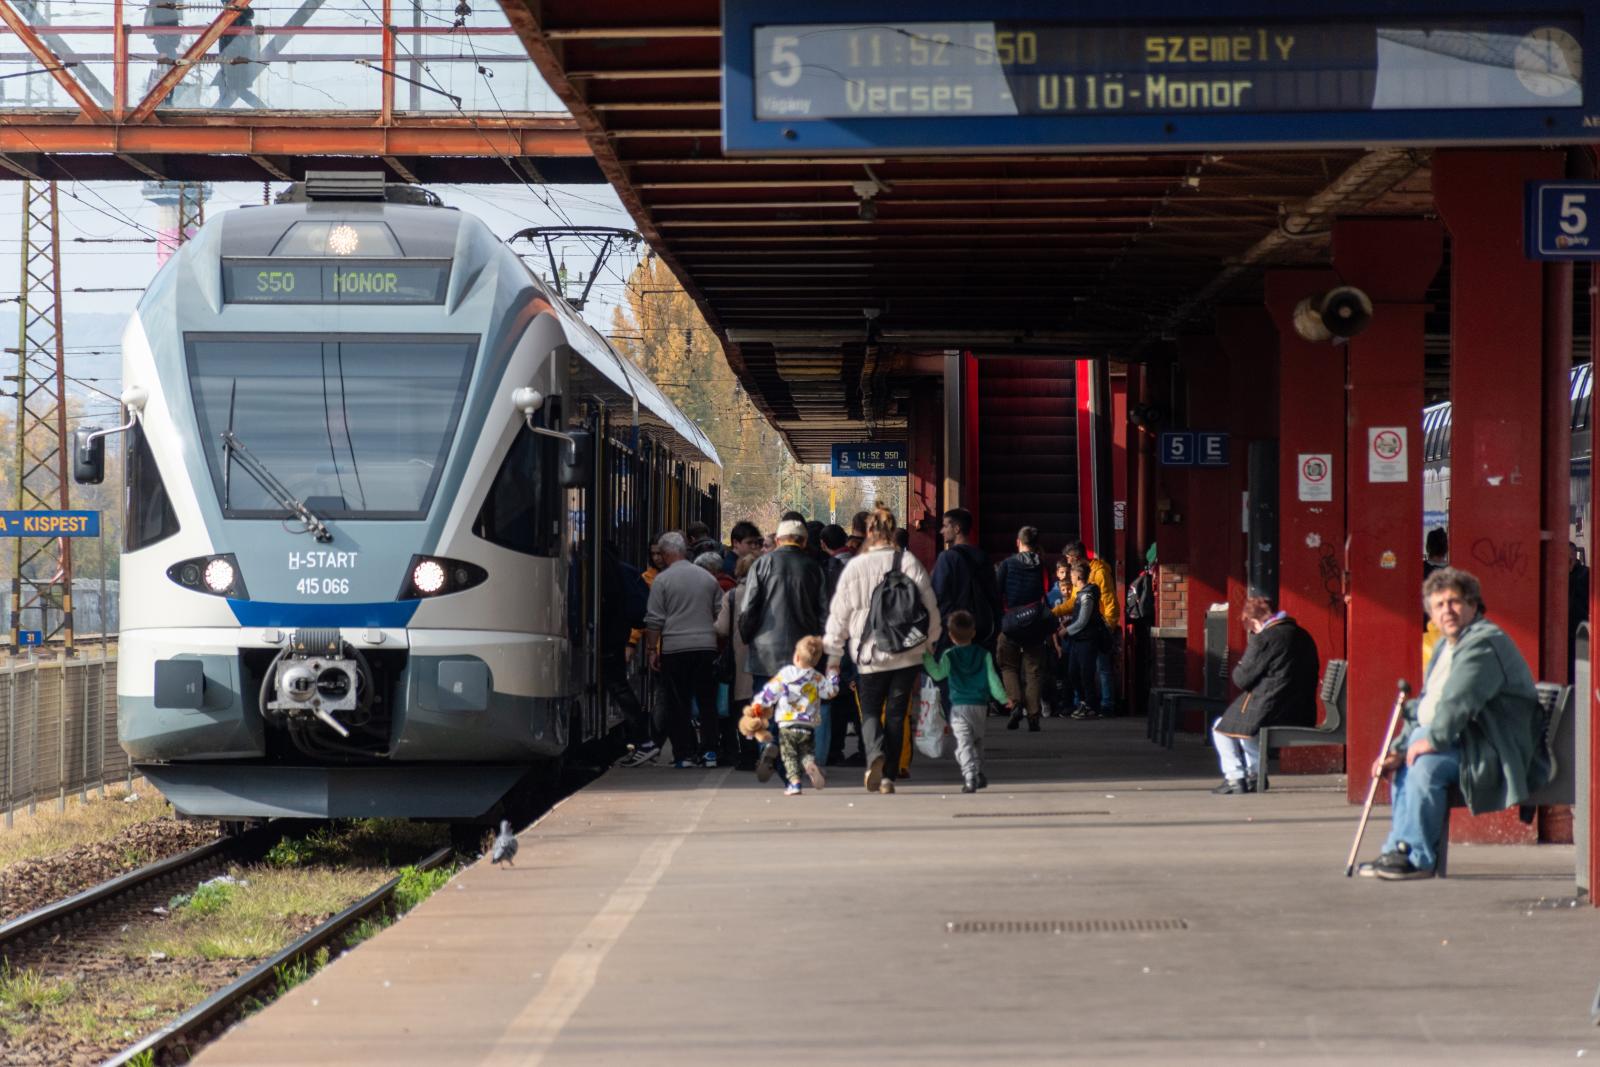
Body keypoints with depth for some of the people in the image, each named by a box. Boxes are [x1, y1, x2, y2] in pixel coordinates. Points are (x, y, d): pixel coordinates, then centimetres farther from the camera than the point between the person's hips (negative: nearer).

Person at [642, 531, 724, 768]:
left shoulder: (662, 580, -5)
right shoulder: (708, 578, 8)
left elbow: (654, 620, -6)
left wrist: (651, 649, 1)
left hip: (674, 649, -3)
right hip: (706, 645, 3)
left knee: (679, 704, 3)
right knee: (707, 701, 8)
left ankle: (685, 753, 2)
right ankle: (709, 752, 5)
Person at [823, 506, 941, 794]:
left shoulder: (855, 568, -5)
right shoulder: (909, 562, -4)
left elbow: (839, 614, 0)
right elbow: (930, 606, 1)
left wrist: (834, 654, 9)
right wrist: (930, 641, 17)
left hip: (869, 654, -1)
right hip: (907, 653, 1)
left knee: (870, 710, 9)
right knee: (896, 714, 10)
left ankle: (874, 753, -20)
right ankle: (889, 776, 8)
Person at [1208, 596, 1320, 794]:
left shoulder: (1263, 640, -16)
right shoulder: (1304, 637, 8)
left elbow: (1242, 679, -13)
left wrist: (1239, 667, 11)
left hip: (1267, 714, -8)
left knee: (1221, 728, 17)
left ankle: (1235, 779, 10)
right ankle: (1253, 777, 35)